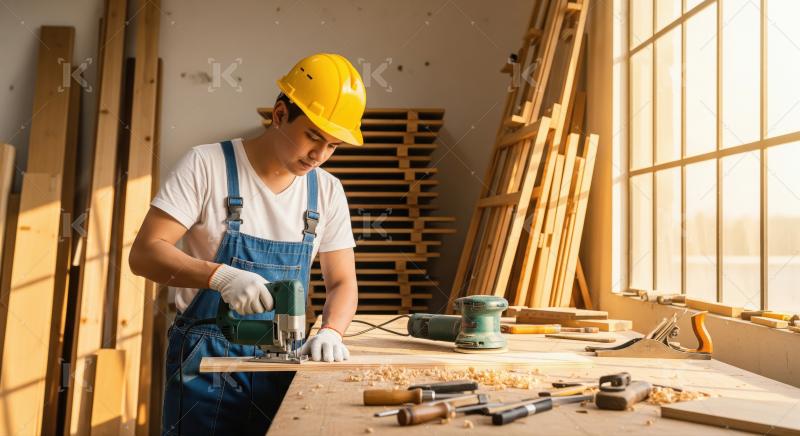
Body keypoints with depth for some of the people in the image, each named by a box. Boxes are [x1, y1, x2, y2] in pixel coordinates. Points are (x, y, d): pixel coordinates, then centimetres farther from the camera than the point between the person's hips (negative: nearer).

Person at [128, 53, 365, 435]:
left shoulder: (328, 191, 2)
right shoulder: (206, 165, -10)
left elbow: (342, 282, 5)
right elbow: (144, 254, -14)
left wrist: (330, 331, -15)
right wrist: (220, 275, -29)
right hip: (207, 359, -3)